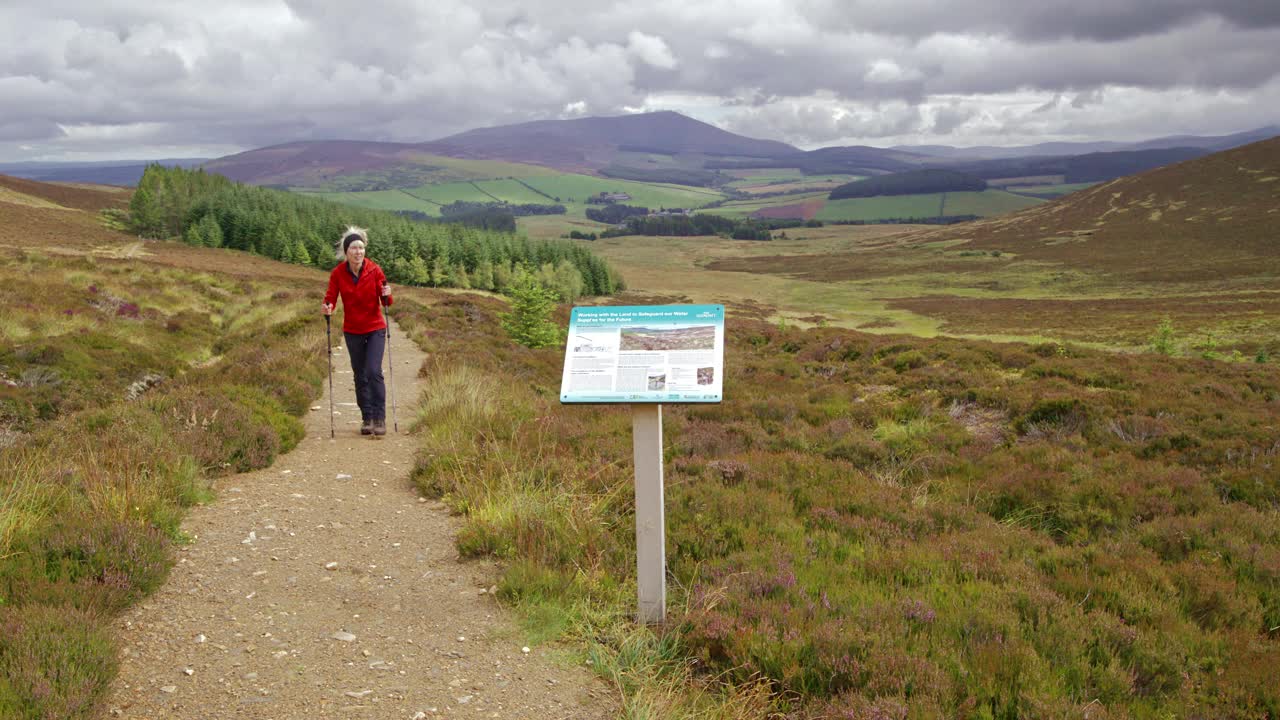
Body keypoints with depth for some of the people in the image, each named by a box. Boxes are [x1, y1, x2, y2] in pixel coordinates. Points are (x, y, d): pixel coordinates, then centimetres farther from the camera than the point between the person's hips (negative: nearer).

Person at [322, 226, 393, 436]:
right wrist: (328, 308, -27)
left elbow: (386, 301, -6)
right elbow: (330, 298, -6)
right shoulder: (338, 273, -7)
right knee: (360, 376, 8)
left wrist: (386, 295, -28)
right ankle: (366, 418, 19)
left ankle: (380, 419, -7)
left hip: (375, 328, -2)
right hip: (352, 331, 2)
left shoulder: (374, 270, -10)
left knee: (374, 372, -14)